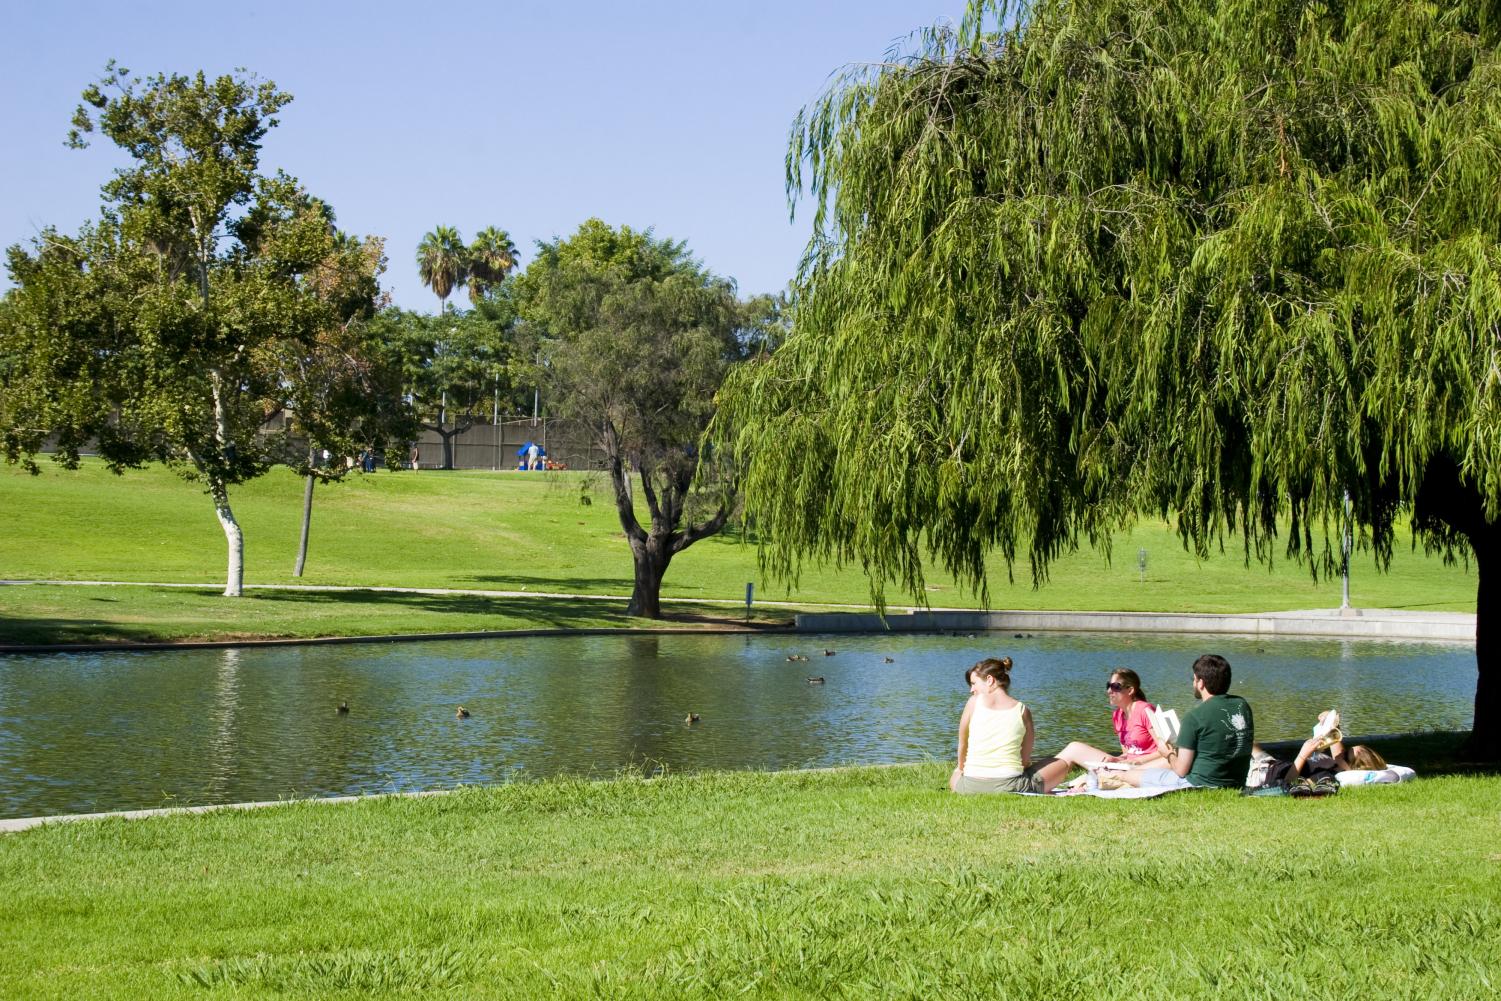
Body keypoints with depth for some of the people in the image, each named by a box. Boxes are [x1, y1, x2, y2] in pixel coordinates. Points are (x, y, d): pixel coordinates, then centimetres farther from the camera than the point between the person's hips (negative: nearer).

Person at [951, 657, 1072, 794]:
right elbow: (1025, 760, 5)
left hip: (970, 787, 1)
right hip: (1008, 786, -1)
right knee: (1063, 762, 19)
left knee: (955, 777, 39)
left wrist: (960, 768, 33)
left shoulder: (974, 702, 2)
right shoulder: (1023, 711, 3)